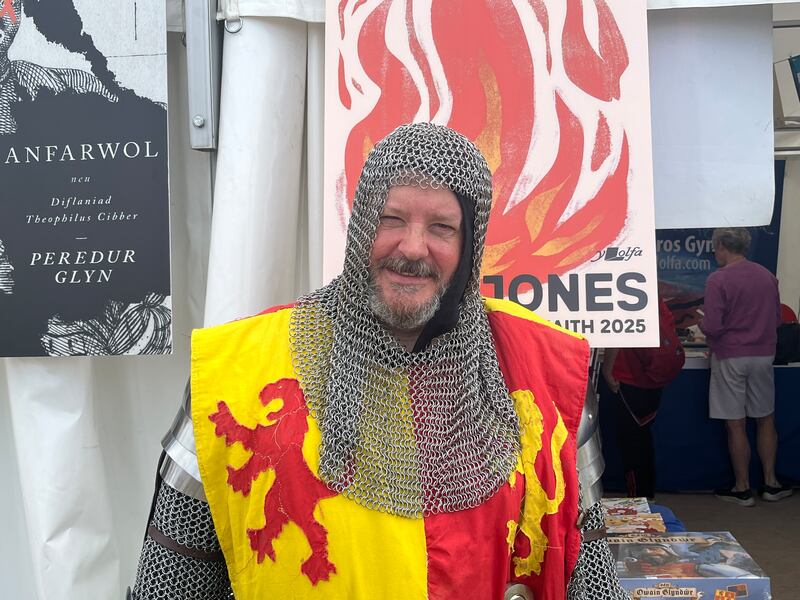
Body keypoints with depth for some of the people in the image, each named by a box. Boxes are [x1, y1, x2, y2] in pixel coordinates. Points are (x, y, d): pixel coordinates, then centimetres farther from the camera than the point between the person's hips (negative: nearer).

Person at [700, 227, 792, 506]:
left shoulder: (718, 280, -14)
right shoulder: (768, 276, 4)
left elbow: (712, 327, -19)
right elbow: (777, 319, 13)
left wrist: (702, 323, 2)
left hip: (730, 356, -5)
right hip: (763, 355, 5)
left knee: (735, 425, 4)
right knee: (765, 420, 17)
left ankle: (742, 488, 13)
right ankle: (771, 483, 22)